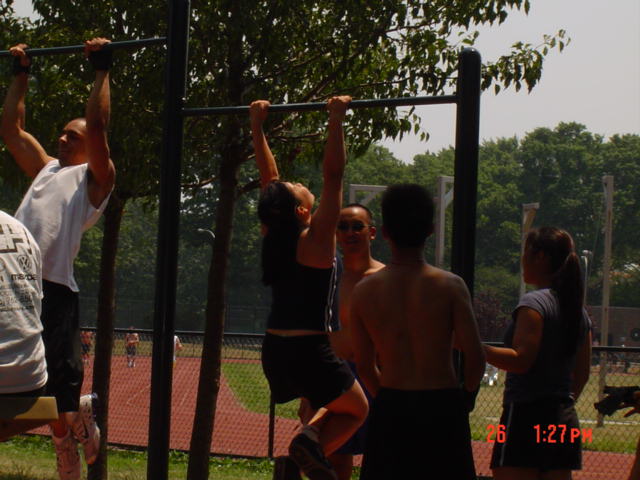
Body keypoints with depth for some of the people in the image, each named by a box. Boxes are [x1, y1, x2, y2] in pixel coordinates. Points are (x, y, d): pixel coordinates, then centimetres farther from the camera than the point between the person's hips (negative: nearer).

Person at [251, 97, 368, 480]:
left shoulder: (273, 236, 1)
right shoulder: (315, 238, -14)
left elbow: (269, 177, 12)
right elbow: (333, 175, -17)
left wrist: (257, 125, 18)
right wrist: (336, 121, -16)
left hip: (275, 349, 7)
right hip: (309, 349, -7)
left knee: (333, 404, 29)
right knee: (357, 410, 12)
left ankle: (310, 438, 4)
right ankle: (314, 444, -15)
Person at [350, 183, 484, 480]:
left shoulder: (364, 291, 0)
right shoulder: (449, 286, -8)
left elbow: (364, 364, 6)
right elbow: (475, 355, -9)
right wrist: (466, 394, 10)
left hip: (390, 410, 2)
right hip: (442, 409, -2)